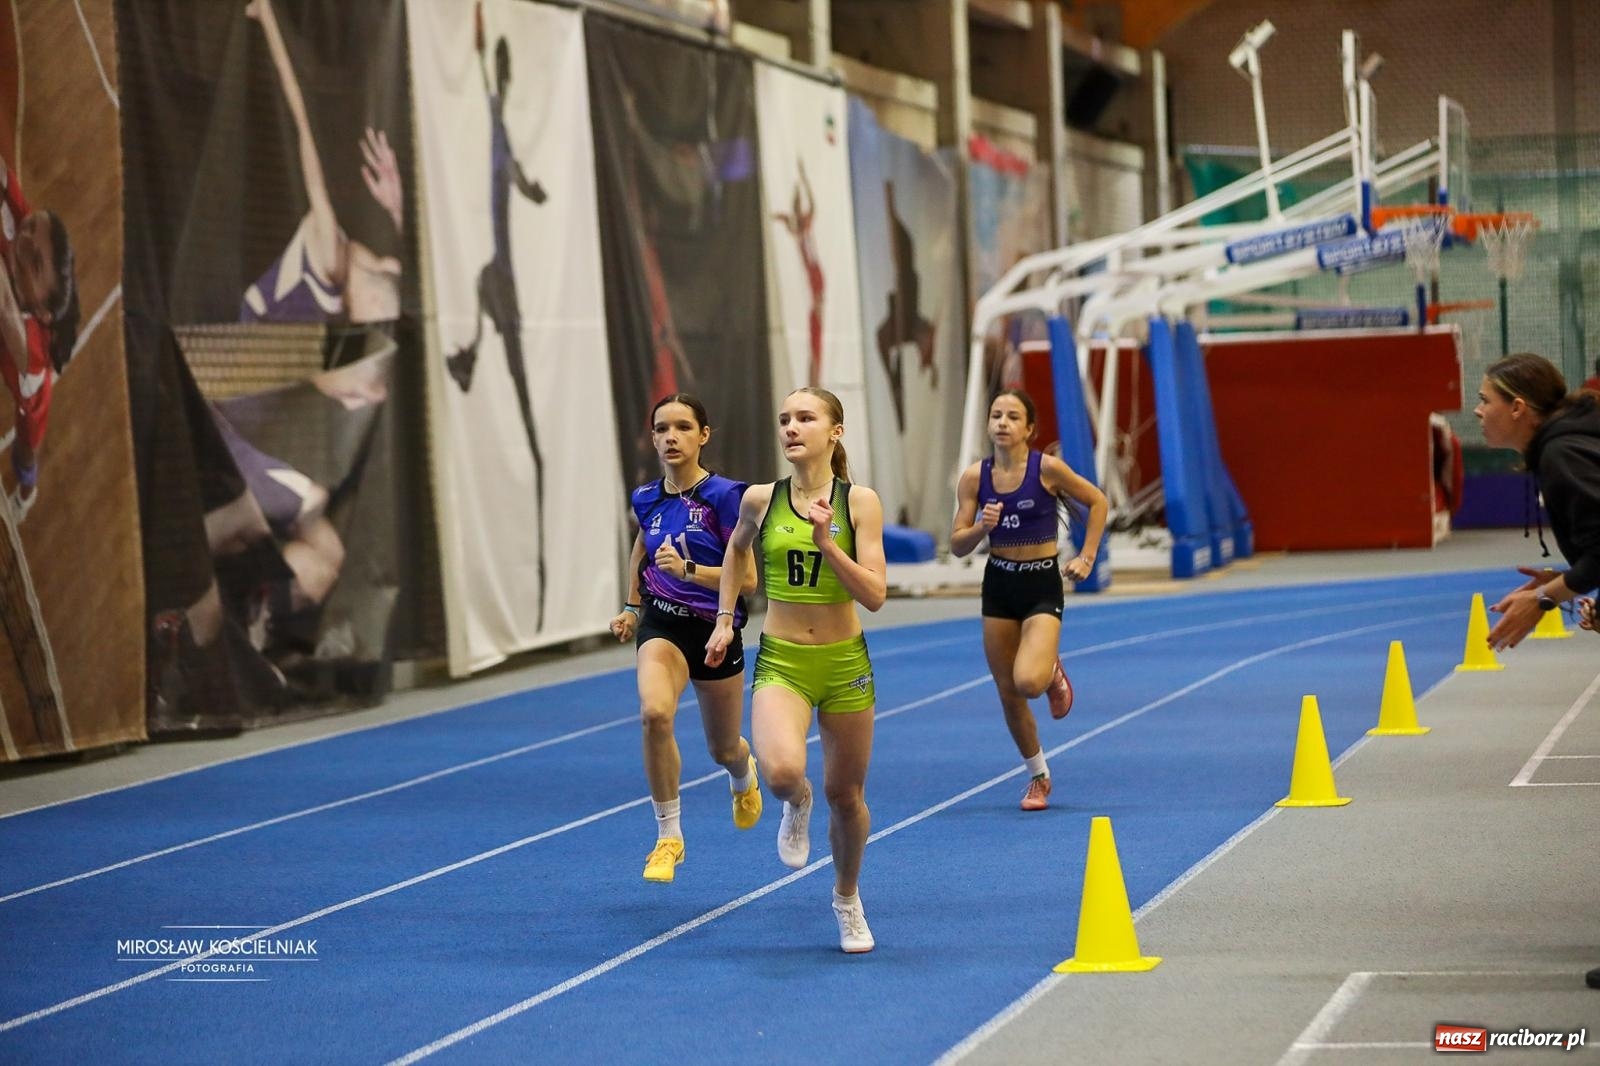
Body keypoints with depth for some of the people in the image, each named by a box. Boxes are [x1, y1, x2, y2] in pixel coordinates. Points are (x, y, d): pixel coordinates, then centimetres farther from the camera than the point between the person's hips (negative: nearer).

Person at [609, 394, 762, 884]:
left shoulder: (724, 496, -14)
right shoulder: (647, 499, 0)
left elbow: (747, 579, -15)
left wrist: (688, 570, -28)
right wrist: (631, 606, 19)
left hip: (715, 629, -2)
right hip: (662, 624, 2)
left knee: (723, 749, 15)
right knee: (654, 712, -30)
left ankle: (744, 775, 56)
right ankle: (668, 835, -17)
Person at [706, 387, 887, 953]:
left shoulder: (859, 502, -7)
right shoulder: (761, 500, -3)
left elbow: (874, 595, -13)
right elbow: (736, 549, 21)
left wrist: (827, 544, -23)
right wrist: (725, 617, 16)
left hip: (844, 663, 0)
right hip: (781, 662, 0)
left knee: (845, 795, 12)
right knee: (782, 771, -28)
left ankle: (847, 899, 39)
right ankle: (796, 803, 11)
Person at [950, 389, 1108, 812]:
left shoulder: (1047, 468, -12)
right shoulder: (975, 477, -3)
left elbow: (1097, 501, 2)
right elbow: (957, 546, 0)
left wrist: (1086, 558, -3)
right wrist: (981, 527, -20)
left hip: (1042, 586, -4)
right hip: (998, 585, 4)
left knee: (1028, 682, -24)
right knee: (1008, 694, 9)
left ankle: (1053, 673, 15)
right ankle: (1039, 777, 29)